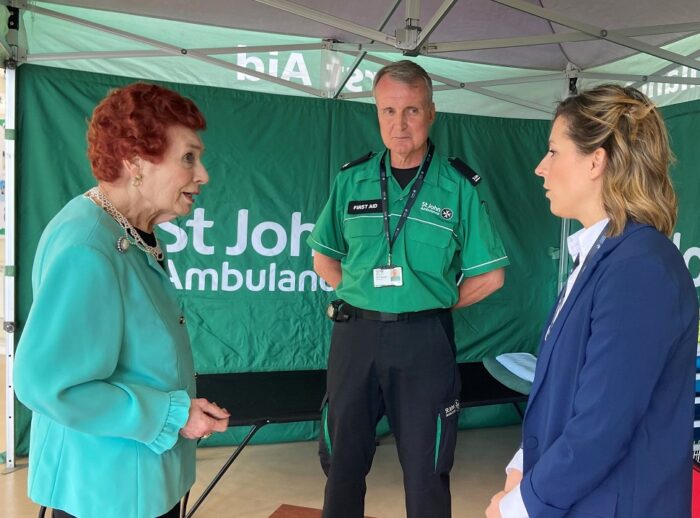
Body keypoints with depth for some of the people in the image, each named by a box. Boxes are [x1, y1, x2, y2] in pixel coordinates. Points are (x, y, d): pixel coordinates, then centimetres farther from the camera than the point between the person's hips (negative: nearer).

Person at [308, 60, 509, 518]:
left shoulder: (459, 185, -4)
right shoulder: (352, 179, 3)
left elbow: (489, 276, 1)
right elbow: (324, 258, 13)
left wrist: (434, 304, 0)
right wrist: (362, 296, 3)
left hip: (424, 339, -2)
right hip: (355, 334, 2)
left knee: (426, 469, 11)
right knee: (343, 460, 14)